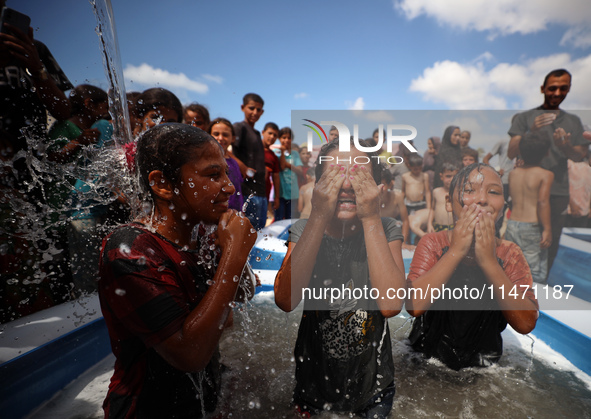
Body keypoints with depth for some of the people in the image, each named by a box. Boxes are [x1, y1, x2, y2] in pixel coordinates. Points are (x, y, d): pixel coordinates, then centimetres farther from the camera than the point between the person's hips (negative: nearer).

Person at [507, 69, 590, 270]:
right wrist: (531, 131, -22)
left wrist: (566, 146, -13)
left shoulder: (573, 121, 15)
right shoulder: (524, 118, 3)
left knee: (550, 246, 7)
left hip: (559, 194, 4)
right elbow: (511, 153, -7)